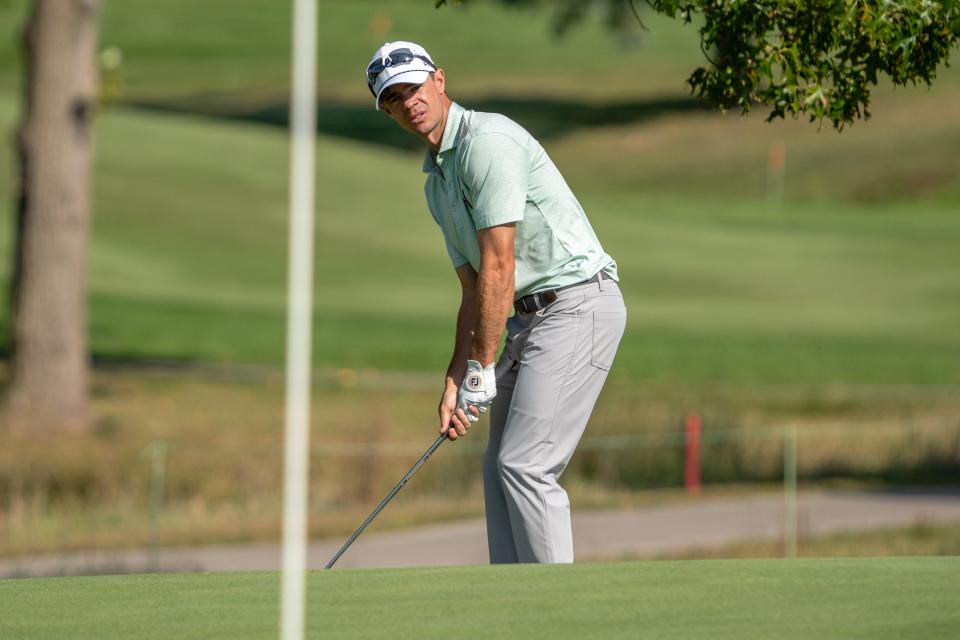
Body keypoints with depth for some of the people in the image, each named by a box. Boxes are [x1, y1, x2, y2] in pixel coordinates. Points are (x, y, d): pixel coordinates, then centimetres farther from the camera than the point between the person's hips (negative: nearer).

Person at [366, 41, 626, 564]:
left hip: (577, 302, -10)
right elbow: (474, 290, 19)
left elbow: (498, 269, -18)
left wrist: (480, 372, -14)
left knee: (525, 465, -15)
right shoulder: (436, 179, 16)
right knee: (500, 467, 9)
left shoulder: (488, 141, -15)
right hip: (531, 316, 10)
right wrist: (455, 383, 11)